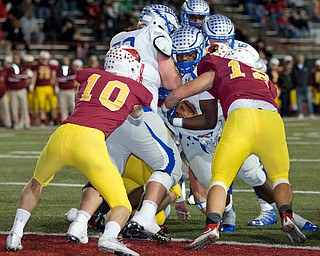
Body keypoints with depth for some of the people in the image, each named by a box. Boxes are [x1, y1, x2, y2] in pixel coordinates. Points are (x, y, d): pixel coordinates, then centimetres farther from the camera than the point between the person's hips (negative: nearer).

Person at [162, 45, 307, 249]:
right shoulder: (265, 80, 39)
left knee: (220, 178, 3)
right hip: (273, 117, 3)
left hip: (242, 116, -3)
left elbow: (178, 94, 26)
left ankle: (212, 226, -19)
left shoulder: (217, 72, 29)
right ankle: (287, 216, -3)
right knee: (280, 177, 22)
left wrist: (163, 109, 47)